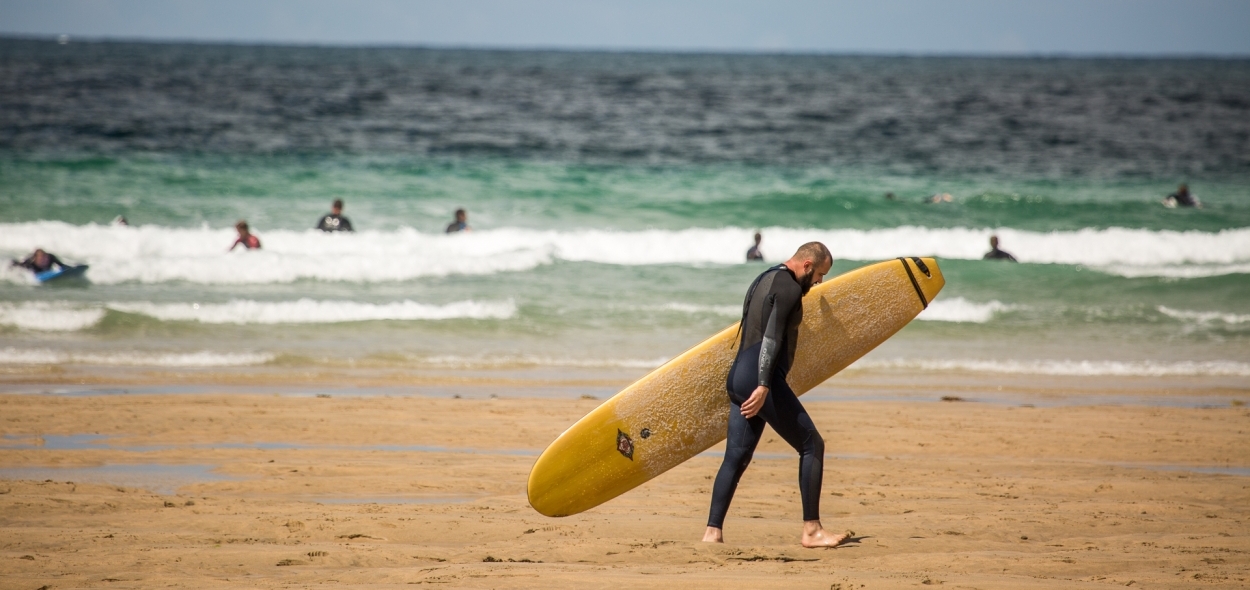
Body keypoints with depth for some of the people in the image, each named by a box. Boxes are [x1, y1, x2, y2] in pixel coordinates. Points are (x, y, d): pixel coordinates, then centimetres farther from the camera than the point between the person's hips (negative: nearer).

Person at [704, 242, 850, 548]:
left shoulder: (763, 280, 22)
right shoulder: (789, 287, -9)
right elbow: (772, 337, -20)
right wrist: (763, 386, -26)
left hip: (738, 376, 10)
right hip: (759, 379, -10)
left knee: (736, 457, 7)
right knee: (812, 445, -2)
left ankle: (712, 532, 1)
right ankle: (811, 530, -3)